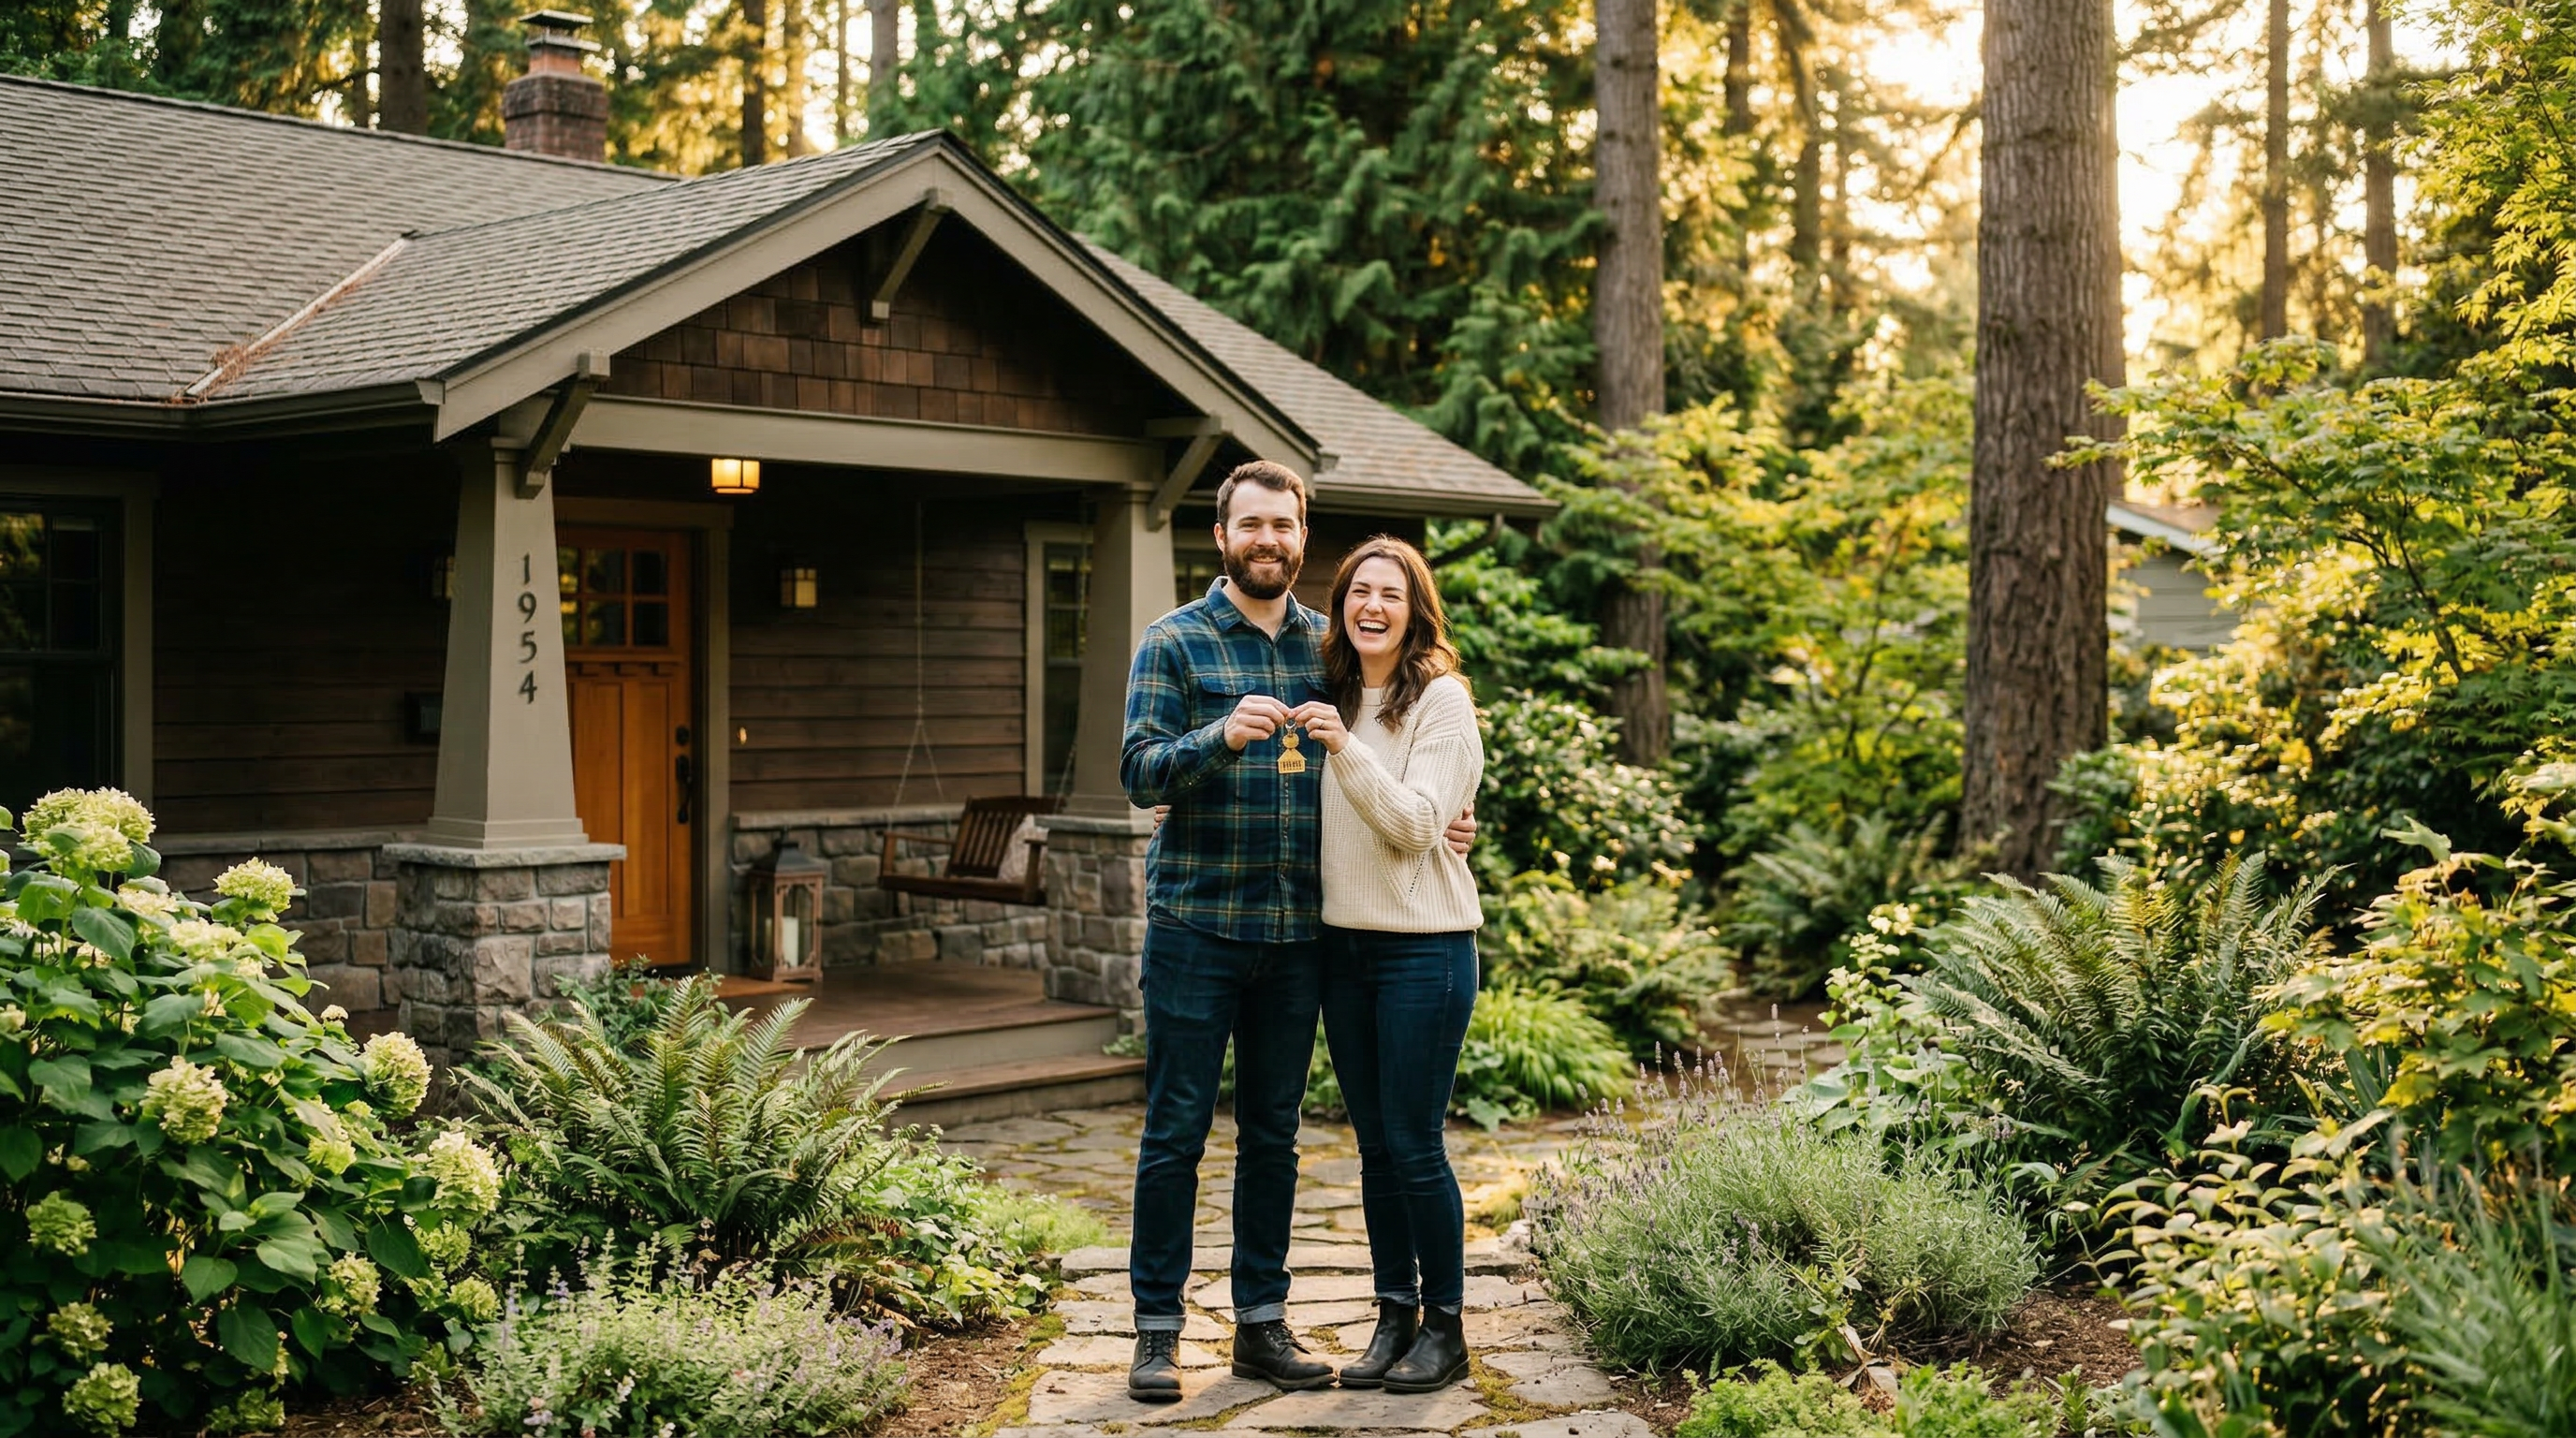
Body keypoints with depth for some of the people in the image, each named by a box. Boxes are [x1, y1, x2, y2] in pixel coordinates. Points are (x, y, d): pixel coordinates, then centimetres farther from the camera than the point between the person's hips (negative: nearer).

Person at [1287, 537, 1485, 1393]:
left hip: (1424, 945, -6)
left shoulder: (1441, 699, -8)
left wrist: (1345, 748, -26)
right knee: (1374, 1145, 10)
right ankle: (1394, 1316, 19)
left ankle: (1445, 1326, 10)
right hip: (1344, 942, 6)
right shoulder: (1334, 697, 11)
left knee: (1414, 1144, -3)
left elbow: (1414, 823, -16)